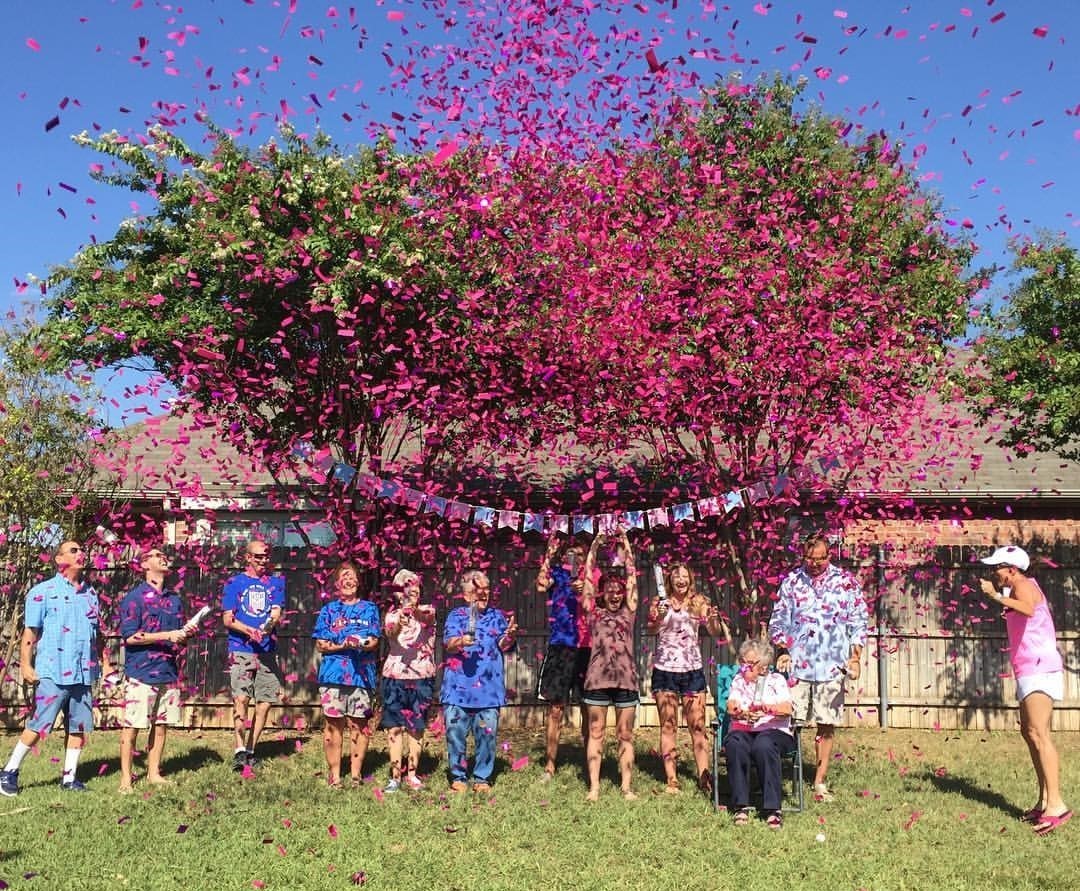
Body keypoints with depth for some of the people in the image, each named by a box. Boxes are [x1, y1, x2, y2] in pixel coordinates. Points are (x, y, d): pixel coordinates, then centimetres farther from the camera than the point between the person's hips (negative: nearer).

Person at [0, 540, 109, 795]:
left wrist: (104, 662, 14)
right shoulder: (43, 592, -2)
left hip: (84, 673, 5)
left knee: (79, 727, 7)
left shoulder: (91, 594, 14)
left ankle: (68, 778, 16)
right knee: (38, 725, -4)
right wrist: (25, 664, -11)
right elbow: (30, 632, -4)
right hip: (53, 672, -5)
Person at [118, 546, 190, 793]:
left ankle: (154, 773, 20)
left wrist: (185, 635, 1)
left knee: (161, 725, 10)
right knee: (132, 726, -2)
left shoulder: (174, 599, 16)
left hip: (169, 672, 6)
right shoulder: (134, 597, -4)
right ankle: (126, 778, 8)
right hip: (141, 673, -6)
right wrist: (167, 636, -15)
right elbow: (129, 636, -11)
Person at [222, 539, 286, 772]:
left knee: (265, 703, 2)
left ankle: (250, 751, 13)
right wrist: (250, 631, -16)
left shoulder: (276, 582, 14)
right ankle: (240, 750, -13)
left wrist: (267, 627, -22)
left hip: (268, 651, 3)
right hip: (241, 650, -3)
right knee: (241, 698, -16)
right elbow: (228, 619, 2)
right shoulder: (234, 583, 8)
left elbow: (276, 612, 1)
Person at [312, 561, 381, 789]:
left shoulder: (369, 609, 12)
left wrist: (361, 643, -18)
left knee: (359, 725, 1)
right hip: (333, 674, 0)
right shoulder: (329, 610, 11)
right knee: (333, 724, -1)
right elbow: (320, 645, 4)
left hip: (362, 674, 0)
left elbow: (374, 641, 4)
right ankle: (334, 774, 8)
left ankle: (355, 774, 10)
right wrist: (342, 645, -13)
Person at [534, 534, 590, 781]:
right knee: (555, 709, 0)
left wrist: (586, 592, -17)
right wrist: (549, 554, -6)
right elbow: (541, 586, -12)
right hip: (560, 647, -1)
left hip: (586, 649, 1)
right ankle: (549, 766, 6)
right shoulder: (556, 574, 8)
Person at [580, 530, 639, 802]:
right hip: (597, 678, -1)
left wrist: (626, 546, 9)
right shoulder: (593, 611, 7)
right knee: (595, 733, 3)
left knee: (625, 735, 6)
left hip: (626, 678, 1)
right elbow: (589, 576, 5)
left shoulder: (629, 611, 10)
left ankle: (626, 786, 11)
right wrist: (594, 546, 5)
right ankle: (594, 786, 7)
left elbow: (631, 575, 9)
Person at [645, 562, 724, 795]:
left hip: (692, 670, 1)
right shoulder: (660, 603, 4)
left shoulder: (699, 603, 5)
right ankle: (671, 780, 4)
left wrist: (714, 620, -21)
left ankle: (704, 777, 1)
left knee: (698, 726, -2)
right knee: (668, 725, 1)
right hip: (665, 670, 0)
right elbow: (650, 630, -9)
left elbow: (716, 633, 0)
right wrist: (657, 618, -29)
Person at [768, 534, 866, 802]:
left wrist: (855, 658, -1)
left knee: (827, 726, 5)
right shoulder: (791, 581, 8)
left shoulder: (846, 581, 6)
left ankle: (820, 783, 14)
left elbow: (858, 622, 7)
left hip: (831, 665, 0)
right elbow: (778, 619, 10)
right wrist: (782, 651, -3)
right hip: (796, 663, 0)